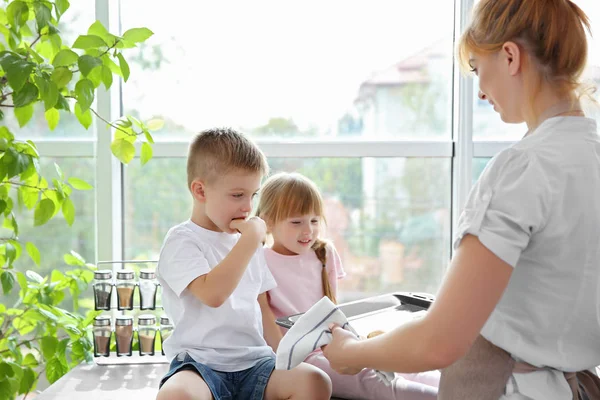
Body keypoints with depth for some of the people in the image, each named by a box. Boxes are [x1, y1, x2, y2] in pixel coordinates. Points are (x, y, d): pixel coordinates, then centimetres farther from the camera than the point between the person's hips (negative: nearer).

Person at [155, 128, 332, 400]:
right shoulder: (182, 241, -5)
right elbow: (212, 294, -22)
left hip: (253, 362, 6)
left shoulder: (247, 242, 18)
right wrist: (250, 240, -17)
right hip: (201, 363, -5)